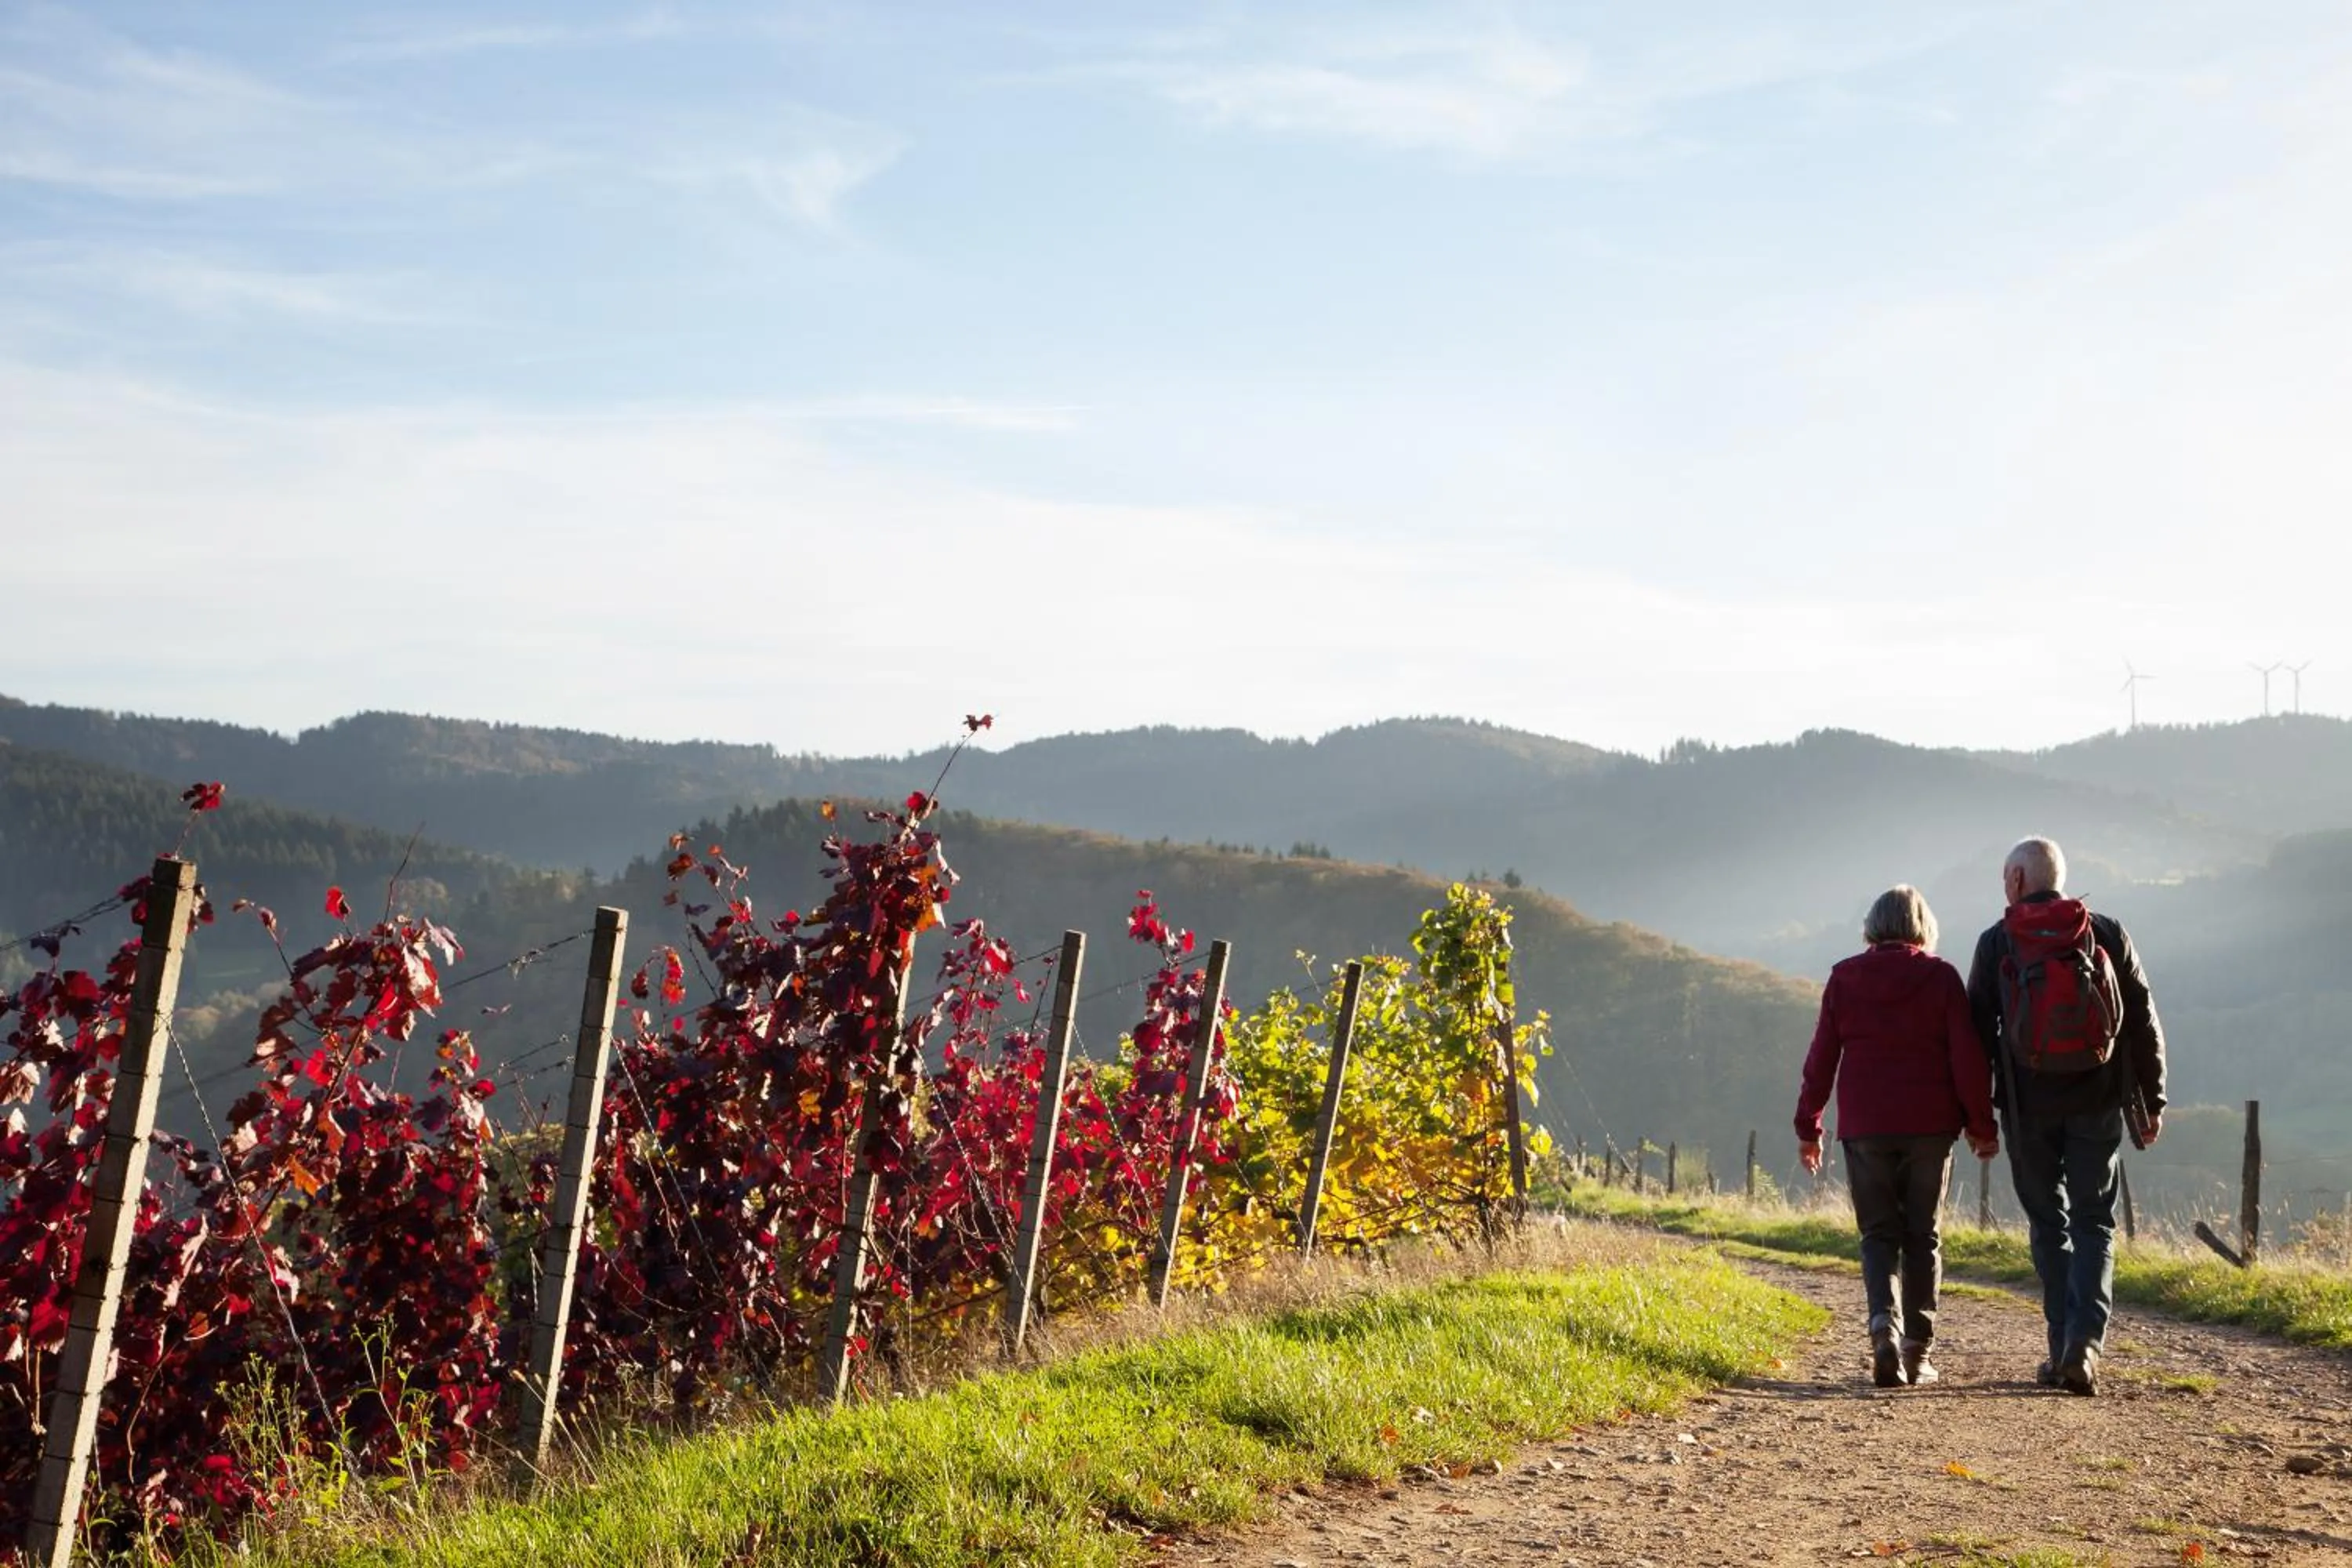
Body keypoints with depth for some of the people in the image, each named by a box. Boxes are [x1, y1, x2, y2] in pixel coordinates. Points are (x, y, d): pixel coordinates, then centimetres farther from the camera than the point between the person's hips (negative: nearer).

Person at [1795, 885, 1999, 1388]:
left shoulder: (1844, 978, 3)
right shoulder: (1941, 977, -1)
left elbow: (1821, 1058, 4)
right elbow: (1967, 1057, -4)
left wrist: (1808, 1126, 12)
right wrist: (1981, 1126, 4)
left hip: (1865, 1126, 0)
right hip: (1930, 1124, 0)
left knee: (1879, 1233, 7)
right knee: (1923, 1235, 10)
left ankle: (1884, 1323, -18)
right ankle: (1917, 1351, 9)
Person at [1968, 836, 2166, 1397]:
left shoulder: (1996, 943, -1)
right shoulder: (2109, 935, 2)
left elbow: (1978, 1031, 1)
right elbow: (2143, 1024, 3)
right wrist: (2152, 1101, 10)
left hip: (2028, 1104, 0)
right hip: (2096, 1103, 0)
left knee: (2048, 1224, 11)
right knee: (2093, 1224, 6)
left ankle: (2064, 1350, 9)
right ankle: (2084, 1343, -12)